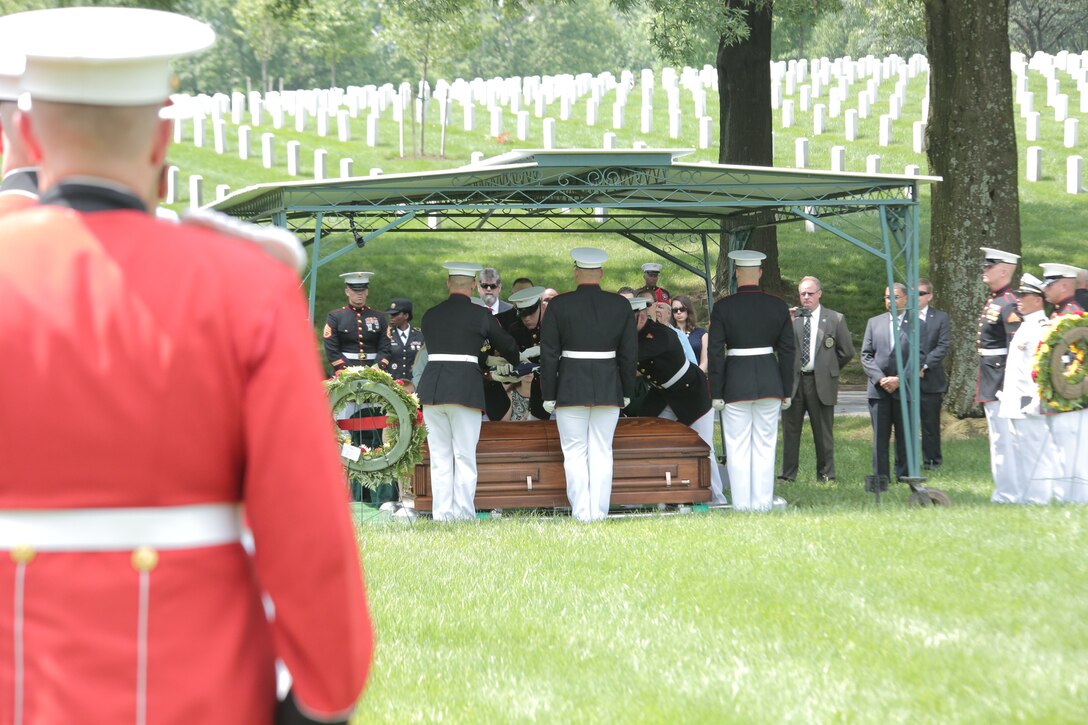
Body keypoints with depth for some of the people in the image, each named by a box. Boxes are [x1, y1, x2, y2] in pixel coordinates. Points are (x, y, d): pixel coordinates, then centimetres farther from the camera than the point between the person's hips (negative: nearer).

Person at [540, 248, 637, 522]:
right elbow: (629, 353, 3)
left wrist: (548, 395, 1)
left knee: (574, 451, 4)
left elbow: (549, 354, -5)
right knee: (602, 451, 6)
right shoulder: (620, 305, 1)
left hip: (570, 388, -2)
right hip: (609, 388, 2)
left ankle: (581, 511, 0)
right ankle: (599, 511, 4)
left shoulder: (559, 305, -5)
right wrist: (626, 392, 13)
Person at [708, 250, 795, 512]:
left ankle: (742, 506, 3)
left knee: (738, 448, 3)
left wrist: (716, 393, -1)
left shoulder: (723, 307, -6)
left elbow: (716, 352, -6)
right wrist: (786, 390, 12)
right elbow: (787, 350, 4)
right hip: (770, 382, 2)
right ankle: (763, 504, 9)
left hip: (736, 382, -2)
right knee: (765, 446, 8)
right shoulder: (778, 306, 1)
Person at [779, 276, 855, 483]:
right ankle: (787, 474, 8)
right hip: (793, 381, 1)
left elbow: (847, 351, 8)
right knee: (790, 430, 3)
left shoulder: (835, 319, 4)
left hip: (821, 383, -1)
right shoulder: (790, 317, 8)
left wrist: (829, 369, 8)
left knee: (823, 432, 3)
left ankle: (826, 474, 10)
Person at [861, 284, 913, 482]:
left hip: (904, 389, -2)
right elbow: (866, 355, 7)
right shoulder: (874, 323, 12)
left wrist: (899, 380, -12)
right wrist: (879, 379, -7)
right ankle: (880, 479, 4)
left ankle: (904, 478, 7)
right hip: (878, 390, 2)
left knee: (904, 438, 2)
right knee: (880, 437, 2)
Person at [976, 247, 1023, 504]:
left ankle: (1007, 494, -5)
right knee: (998, 438, 14)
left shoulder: (1009, 305, -17)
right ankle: (1004, 490, 21)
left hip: (1001, 383, -11)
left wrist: (1008, 385, -23)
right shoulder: (993, 302, 15)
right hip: (990, 383, 11)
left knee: (1003, 438, -7)